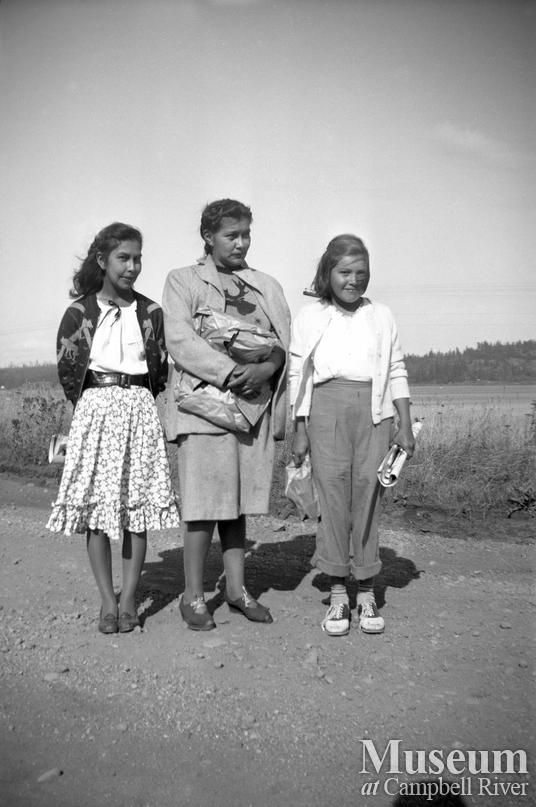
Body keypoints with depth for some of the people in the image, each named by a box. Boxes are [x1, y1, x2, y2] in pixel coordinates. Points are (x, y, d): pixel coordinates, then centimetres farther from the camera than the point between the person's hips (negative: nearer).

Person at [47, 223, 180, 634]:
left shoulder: (150, 312, 6)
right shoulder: (80, 312, 2)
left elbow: (160, 370, 10)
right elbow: (66, 369, 5)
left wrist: (135, 401, 7)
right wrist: (94, 403, 6)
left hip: (140, 410, 1)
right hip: (94, 409, -1)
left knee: (139, 508, 1)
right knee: (95, 508, 0)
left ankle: (129, 598, 11)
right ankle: (108, 601, 10)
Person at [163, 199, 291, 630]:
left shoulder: (267, 285, 19)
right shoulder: (182, 280, 7)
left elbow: (285, 340, 10)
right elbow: (180, 340, -7)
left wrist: (265, 368, -11)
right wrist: (230, 372, -17)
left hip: (254, 404, 4)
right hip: (203, 402, -4)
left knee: (240, 500, 10)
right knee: (204, 501, -5)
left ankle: (237, 587, 20)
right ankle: (194, 595, 7)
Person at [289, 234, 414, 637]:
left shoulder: (381, 316, 15)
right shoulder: (310, 317, 9)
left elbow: (397, 372, 15)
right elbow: (297, 375, 8)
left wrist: (405, 424, 8)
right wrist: (300, 431, 3)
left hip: (373, 410, 1)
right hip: (327, 405, -1)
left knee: (368, 494, -1)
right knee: (332, 494, -3)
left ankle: (367, 595, 10)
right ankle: (337, 596, 7)